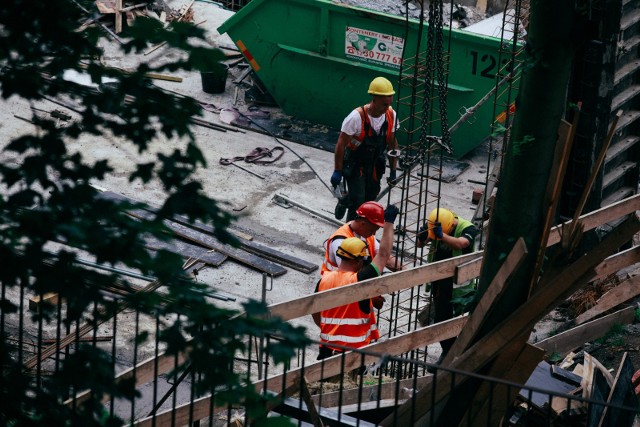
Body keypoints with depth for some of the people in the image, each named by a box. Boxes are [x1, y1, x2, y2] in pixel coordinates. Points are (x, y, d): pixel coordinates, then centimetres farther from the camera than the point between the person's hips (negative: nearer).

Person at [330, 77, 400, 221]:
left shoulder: (391, 115, -12)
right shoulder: (357, 117, -28)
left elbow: (392, 144, 2)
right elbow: (341, 144, -20)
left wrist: (393, 171, 6)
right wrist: (337, 171, -16)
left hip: (375, 165, 5)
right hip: (354, 165, -5)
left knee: (370, 198, 13)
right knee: (358, 200, -13)